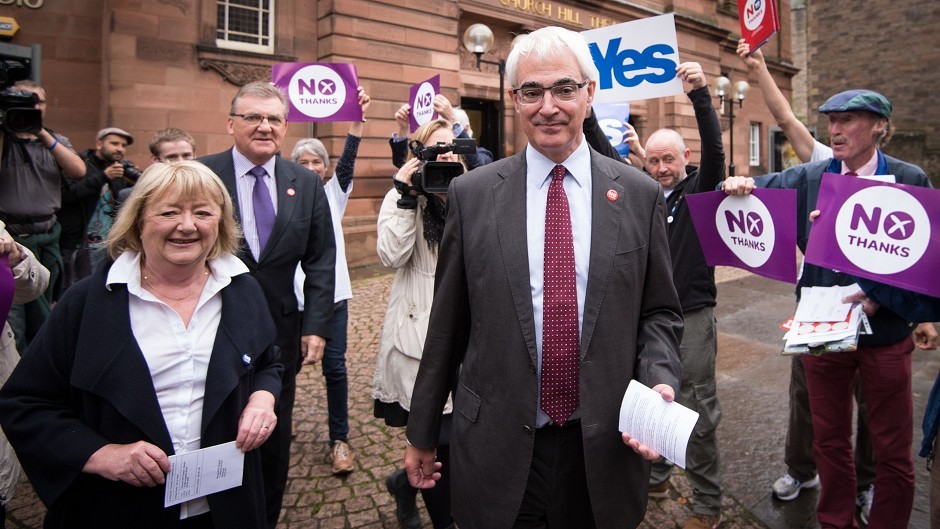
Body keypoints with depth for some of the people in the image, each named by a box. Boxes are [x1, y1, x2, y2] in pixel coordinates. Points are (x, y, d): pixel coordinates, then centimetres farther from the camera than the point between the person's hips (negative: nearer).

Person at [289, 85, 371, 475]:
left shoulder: (333, 193, 7)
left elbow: (347, 161, -7)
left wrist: (358, 119, -23)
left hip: (331, 293, 0)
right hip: (293, 294, 0)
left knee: (334, 365, -2)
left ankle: (339, 439, 12)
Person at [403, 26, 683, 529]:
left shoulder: (640, 195, -1)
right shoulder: (470, 194, -3)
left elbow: (659, 313, 6)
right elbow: (447, 323, 1)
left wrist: (660, 384, -14)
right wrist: (421, 433, 6)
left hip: (606, 449, 2)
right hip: (497, 450, -1)